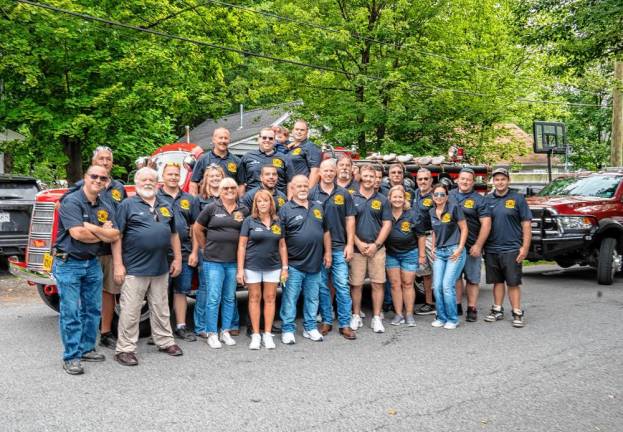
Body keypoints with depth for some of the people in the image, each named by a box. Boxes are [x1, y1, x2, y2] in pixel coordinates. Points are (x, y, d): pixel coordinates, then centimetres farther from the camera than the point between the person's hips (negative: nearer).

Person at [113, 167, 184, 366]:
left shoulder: (165, 206, 14)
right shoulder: (128, 205, -3)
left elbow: (173, 234, 20)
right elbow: (117, 236, -7)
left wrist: (177, 258, 13)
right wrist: (118, 265, -13)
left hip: (161, 268, 5)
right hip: (135, 268, -5)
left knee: (161, 309, 15)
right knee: (130, 311, -1)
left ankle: (165, 341, 27)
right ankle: (125, 349, 8)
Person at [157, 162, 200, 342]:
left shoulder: (190, 199, 12)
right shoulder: (155, 197, 2)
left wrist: (194, 252, 5)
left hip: (184, 254, 3)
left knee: (181, 291, 10)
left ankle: (181, 327, 19)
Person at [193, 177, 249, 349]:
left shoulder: (244, 211, 6)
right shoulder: (211, 208, -1)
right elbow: (197, 229, 6)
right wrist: (206, 248, 7)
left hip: (234, 262, 3)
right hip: (213, 261, -3)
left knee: (229, 298, 10)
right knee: (214, 298, -1)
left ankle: (226, 331, 21)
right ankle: (212, 334, 8)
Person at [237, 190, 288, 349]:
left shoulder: (277, 222, 6)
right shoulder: (249, 221, -3)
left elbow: (282, 246, 10)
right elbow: (242, 245, -4)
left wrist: (285, 267, 5)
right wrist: (240, 269, -9)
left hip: (273, 267, 2)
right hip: (252, 266, -2)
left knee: (270, 298, 5)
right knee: (254, 298, 5)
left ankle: (268, 334, 14)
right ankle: (255, 335, 13)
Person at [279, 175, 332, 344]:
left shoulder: (318, 208, 13)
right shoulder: (285, 210, -5)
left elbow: (326, 232, 18)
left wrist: (327, 252, 11)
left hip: (315, 264, 5)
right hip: (294, 265, -5)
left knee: (312, 298, 13)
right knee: (290, 298, 1)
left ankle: (310, 327, 25)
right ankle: (287, 329, 12)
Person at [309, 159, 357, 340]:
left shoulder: (344, 194, 6)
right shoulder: (312, 194, 1)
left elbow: (349, 220, 7)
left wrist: (350, 244, 0)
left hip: (339, 247, 1)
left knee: (342, 286, -1)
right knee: (322, 286, 7)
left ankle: (345, 324, 7)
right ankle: (326, 321, 19)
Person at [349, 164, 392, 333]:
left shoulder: (382, 200, 7)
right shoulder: (352, 198, 2)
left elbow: (387, 224, 4)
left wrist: (376, 244, -7)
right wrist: (358, 243, -10)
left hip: (377, 248, 2)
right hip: (357, 248, -1)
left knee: (378, 284, 3)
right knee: (356, 284, 4)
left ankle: (376, 318, 11)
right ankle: (356, 316, 17)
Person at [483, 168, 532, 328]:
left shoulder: (517, 198, 0)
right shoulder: (487, 200, 9)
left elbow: (526, 224, -2)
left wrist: (525, 247, -9)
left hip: (511, 249, -3)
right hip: (491, 249, 3)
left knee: (513, 283, -1)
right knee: (497, 281, 12)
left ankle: (517, 313, 5)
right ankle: (497, 310, 21)